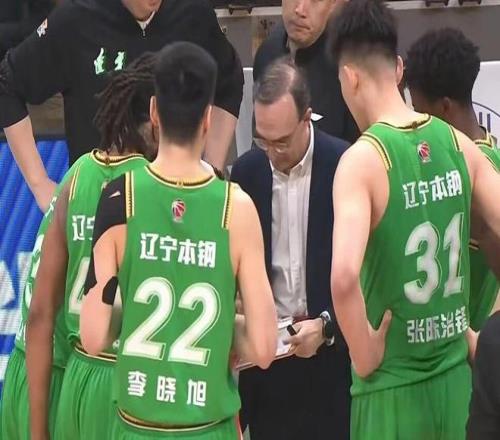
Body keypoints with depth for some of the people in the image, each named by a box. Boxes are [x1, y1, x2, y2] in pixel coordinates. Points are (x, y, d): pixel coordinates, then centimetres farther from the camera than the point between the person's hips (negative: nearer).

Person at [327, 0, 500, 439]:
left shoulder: (363, 160, -16)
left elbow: (344, 277, -30)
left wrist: (363, 352, -15)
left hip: (393, 389, -5)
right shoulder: (457, 143, 1)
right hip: (457, 381, 5)